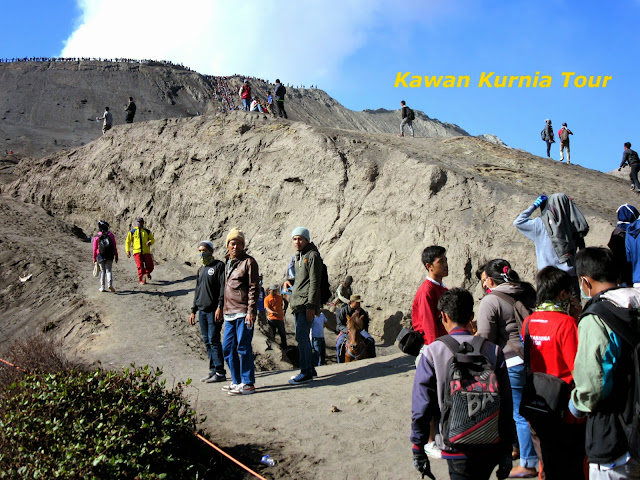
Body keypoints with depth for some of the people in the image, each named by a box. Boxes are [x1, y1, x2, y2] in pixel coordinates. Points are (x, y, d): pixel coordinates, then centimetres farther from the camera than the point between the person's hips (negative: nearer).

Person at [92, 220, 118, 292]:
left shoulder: (96, 237, 0)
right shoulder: (111, 235, 0)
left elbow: (95, 249, 2)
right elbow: (114, 246, 1)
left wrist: (94, 258, 9)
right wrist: (116, 256, 8)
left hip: (100, 256, 0)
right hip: (109, 256, 0)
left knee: (102, 271, 9)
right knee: (109, 270, 2)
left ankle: (102, 287, 7)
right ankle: (110, 284, -19)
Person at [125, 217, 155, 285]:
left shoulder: (147, 231, 13)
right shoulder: (132, 232, 10)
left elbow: (152, 239, 16)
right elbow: (128, 242, 11)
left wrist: (150, 242, -9)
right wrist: (128, 251, 1)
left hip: (146, 252, 1)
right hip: (137, 252, -1)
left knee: (150, 266, -2)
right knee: (140, 266, -11)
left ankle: (147, 273, 31)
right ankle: (142, 280, -2)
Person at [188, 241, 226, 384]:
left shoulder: (218, 266, -4)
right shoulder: (200, 269, 19)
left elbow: (223, 288, -12)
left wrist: (220, 307, -19)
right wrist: (193, 310, 20)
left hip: (214, 310, -8)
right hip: (202, 310, 8)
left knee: (214, 340, -10)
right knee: (207, 341, 8)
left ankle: (220, 372, -6)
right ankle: (213, 370, 14)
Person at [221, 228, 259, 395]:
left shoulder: (248, 261, -6)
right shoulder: (228, 262, 18)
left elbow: (253, 288, -11)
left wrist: (251, 311, -17)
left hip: (243, 312, -8)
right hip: (230, 313, 8)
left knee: (243, 347, -7)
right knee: (228, 347, 10)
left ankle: (248, 384, -1)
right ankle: (236, 381, 20)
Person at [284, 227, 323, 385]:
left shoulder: (312, 256, -9)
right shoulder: (298, 257, 19)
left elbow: (314, 282, -15)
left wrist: (311, 305, -20)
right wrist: (290, 281, 12)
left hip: (307, 304, -9)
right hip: (297, 304, 9)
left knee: (301, 337, -12)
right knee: (302, 337, 12)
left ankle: (306, 372, -8)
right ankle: (309, 369, 20)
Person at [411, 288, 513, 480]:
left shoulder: (432, 353, -7)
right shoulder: (493, 350, -1)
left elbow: (421, 405, -6)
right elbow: (506, 405, 0)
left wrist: (418, 449, 4)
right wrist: (506, 450, 8)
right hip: (490, 444, 3)